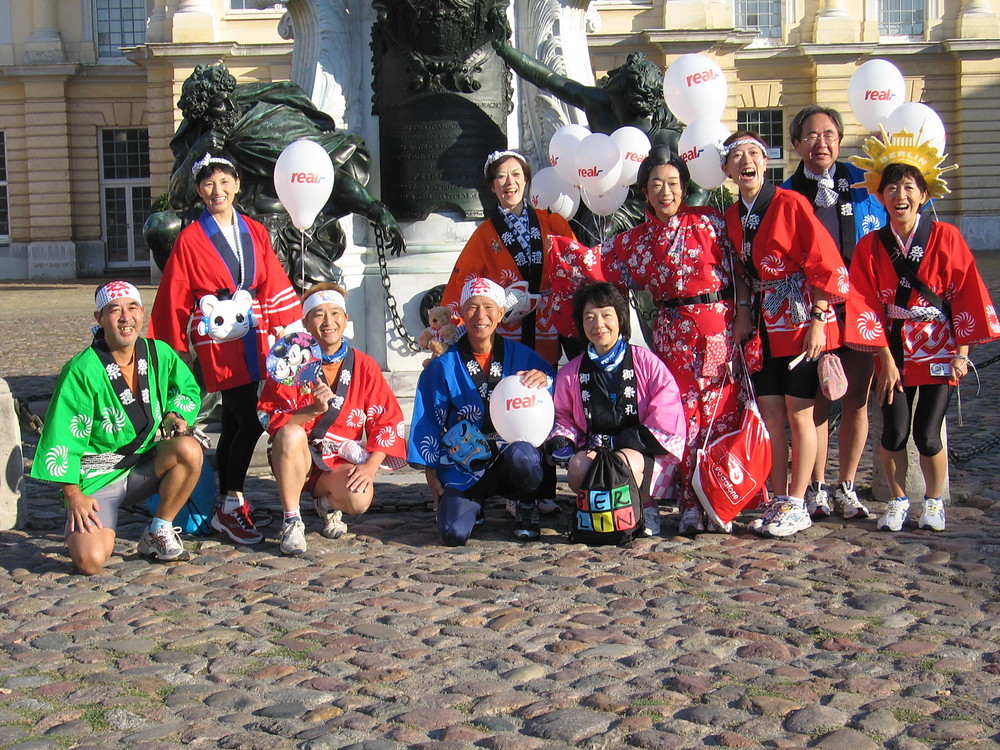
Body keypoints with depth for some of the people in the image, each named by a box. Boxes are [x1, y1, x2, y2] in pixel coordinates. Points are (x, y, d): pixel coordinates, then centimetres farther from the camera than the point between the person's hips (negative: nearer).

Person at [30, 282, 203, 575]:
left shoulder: (159, 353, -4)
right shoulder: (82, 371, -18)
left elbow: (188, 389, 16)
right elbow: (62, 438, -13)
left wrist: (175, 415, -5)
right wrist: (73, 495, -13)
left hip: (145, 468, 4)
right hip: (96, 478, -4)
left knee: (189, 449, -27)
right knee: (90, 561, -23)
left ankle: (158, 534, -6)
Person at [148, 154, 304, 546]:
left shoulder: (254, 232, 11)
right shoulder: (190, 239, -2)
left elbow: (274, 286, 11)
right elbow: (175, 300, 1)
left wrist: (283, 329, 2)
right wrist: (176, 349, 2)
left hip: (251, 337, 5)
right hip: (217, 340, -5)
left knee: (233, 423, 10)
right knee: (250, 420, -13)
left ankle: (226, 508, 19)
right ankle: (233, 505, 0)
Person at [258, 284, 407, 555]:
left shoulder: (364, 366, -1)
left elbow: (388, 420, -4)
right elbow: (269, 417, -13)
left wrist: (370, 466, -16)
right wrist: (313, 410, -30)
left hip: (341, 462, 1)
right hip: (297, 460, 0)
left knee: (359, 500, -30)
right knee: (291, 434, -34)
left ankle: (328, 503, 11)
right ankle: (291, 522, -18)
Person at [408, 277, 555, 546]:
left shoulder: (521, 356, 3)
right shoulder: (443, 366, 2)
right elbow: (428, 421, 7)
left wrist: (544, 380, -19)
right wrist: (431, 474, 3)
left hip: (511, 452, 0)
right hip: (465, 466, 0)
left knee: (521, 455, -37)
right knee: (454, 533, -21)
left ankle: (526, 508, -3)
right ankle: (473, 503, 17)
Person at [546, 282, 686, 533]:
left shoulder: (646, 362, 1)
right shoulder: (570, 373, 12)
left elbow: (666, 418, -6)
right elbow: (563, 417, 23)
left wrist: (618, 440, -12)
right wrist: (560, 441, -2)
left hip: (645, 453, -2)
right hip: (593, 450, 2)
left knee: (625, 462, -37)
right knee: (577, 466, -33)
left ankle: (644, 508, -5)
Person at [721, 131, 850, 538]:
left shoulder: (791, 203, -11)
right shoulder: (731, 217, 7)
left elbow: (826, 264, -12)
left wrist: (818, 320, -15)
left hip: (803, 322, -6)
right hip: (766, 325, 6)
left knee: (798, 413, -1)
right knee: (770, 413, 7)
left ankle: (797, 506, 8)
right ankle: (778, 501, 16)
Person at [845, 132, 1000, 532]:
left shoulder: (945, 238, -5)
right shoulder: (870, 247, -1)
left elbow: (966, 294, -4)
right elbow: (867, 305, -3)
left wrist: (962, 352, -7)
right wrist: (886, 359, -8)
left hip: (939, 350, -1)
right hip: (894, 351, 1)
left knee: (927, 436, -4)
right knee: (894, 434, -5)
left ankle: (933, 501, 21)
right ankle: (899, 501, 19)